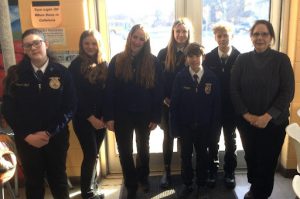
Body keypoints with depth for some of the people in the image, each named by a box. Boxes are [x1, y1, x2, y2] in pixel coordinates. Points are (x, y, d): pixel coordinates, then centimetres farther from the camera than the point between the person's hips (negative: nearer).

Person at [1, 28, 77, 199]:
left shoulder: (62, 73, -5)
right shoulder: (15, 74, -3)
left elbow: (70, 107, -7)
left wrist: (49, 133, -13)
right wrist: (27, 135, -11)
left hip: (56, 138, -1)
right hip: (27, 140, 1)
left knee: (58, 179, 16)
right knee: (33, 181, 16)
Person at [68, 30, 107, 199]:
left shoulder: (104, 65, 6)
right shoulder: (76, 65, -7)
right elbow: (76, 96, -10)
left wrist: (104, 116, -4)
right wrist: (90, 117, -12)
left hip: (100, 118, 4)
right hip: (83, 118, -4)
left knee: (95, 154, 11)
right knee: (90, 154, -2)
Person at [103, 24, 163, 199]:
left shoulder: (153, 62, -7)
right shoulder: (117, 61, -5)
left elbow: (158, 92, -6)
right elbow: (110, 90, -6)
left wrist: (156, 117, -8)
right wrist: (109, 117, -10)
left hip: (144, 114, 0)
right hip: (122, 115, 0)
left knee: (143, 148, 21)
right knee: (125, 152, 9)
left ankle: (143, 177, 46)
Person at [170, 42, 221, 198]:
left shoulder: (212, 77, -5)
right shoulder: (180, 77, -7)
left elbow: (216, 103, -2)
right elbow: (174, 104, -7)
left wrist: (214, 125, -5)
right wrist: (175, 127, -9)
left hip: (204, 126, 1)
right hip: (185, 125, 0)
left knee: (202, 155, 15)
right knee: (186, 155, 11)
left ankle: (201, 184, 33)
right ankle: (187, 185, 29)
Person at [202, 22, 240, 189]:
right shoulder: (209, 57, -6)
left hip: (232, 107, 0)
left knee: (230, 141, 15)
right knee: (213, 142, 14)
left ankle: (230, 172, 32)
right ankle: (212, 171, 31)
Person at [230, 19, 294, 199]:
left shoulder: (282, 60, -6)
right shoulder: (242, 60, 0)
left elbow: (288, 92, -9)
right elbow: (234, 90, -2)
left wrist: (268, 116, -16)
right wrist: (247, 115, -11)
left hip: (274, 122, -2)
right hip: (247, 121, 2)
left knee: (267, 161, 4)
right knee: (251, 157, 12)